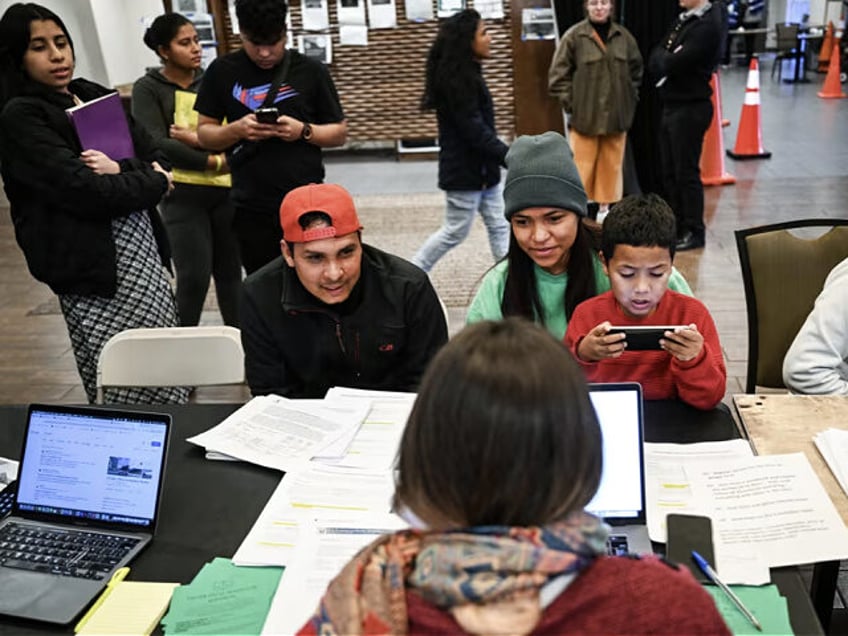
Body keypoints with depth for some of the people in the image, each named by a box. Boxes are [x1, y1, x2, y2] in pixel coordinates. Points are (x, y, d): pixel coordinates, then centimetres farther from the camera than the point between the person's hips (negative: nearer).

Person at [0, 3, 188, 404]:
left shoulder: (94, 96, 14)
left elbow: (156, 161, 8)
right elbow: (85, 191, -17)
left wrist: (120, 170, -13)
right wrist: (153, 184, -4)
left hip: (143, 247, 7)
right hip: (93, 264, -6)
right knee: (122, 393, -2)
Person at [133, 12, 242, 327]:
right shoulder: (148, 89, 1)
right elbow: (158, 145, -11)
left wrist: (198, 139, -14)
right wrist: (213, 161, -12)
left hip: (225, 190, 4)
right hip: (182, 194, -3)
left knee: (230, 270, 10)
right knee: (194, 277, -6)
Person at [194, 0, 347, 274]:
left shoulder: (310, 71, 0)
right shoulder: (222, 71, 3)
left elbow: (339, 133, 5)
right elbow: (205, 133, 7)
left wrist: (304, 131, -15)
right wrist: (236, 129, -14)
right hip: (251, 207, 1)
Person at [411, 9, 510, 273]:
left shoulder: (467, 74, 11)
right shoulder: (456, 79, -20)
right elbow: (473, 129, -24)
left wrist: (503, 157, 15)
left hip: (483, 169, 9)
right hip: (464, 171, -9)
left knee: (499, 226, 9)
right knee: (455, 231, 3)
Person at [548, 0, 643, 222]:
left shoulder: (624, 36, 7)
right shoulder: (574, 36, -5)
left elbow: (636, 71, 16)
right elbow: (558, 75, -5)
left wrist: (630, 99, 9)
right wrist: (570, 102, -8)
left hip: (616, 115, 4)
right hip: (584, 114, -4)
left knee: (611, 164, 10)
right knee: (582, 165, -2)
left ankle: (605, 206, 22)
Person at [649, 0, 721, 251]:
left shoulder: (707, 26, -14)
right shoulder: (681, 21, 14)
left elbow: (675, 63, -23)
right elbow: (655, 60, 8)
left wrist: (664, 60, -4)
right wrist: (667, 59, -10)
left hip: (691, 108, -8)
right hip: (671, 105, 8)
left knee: (687, 173, -2)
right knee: (670, 172, 13)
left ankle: (694, 231, 9)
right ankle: (677, 225, 24)